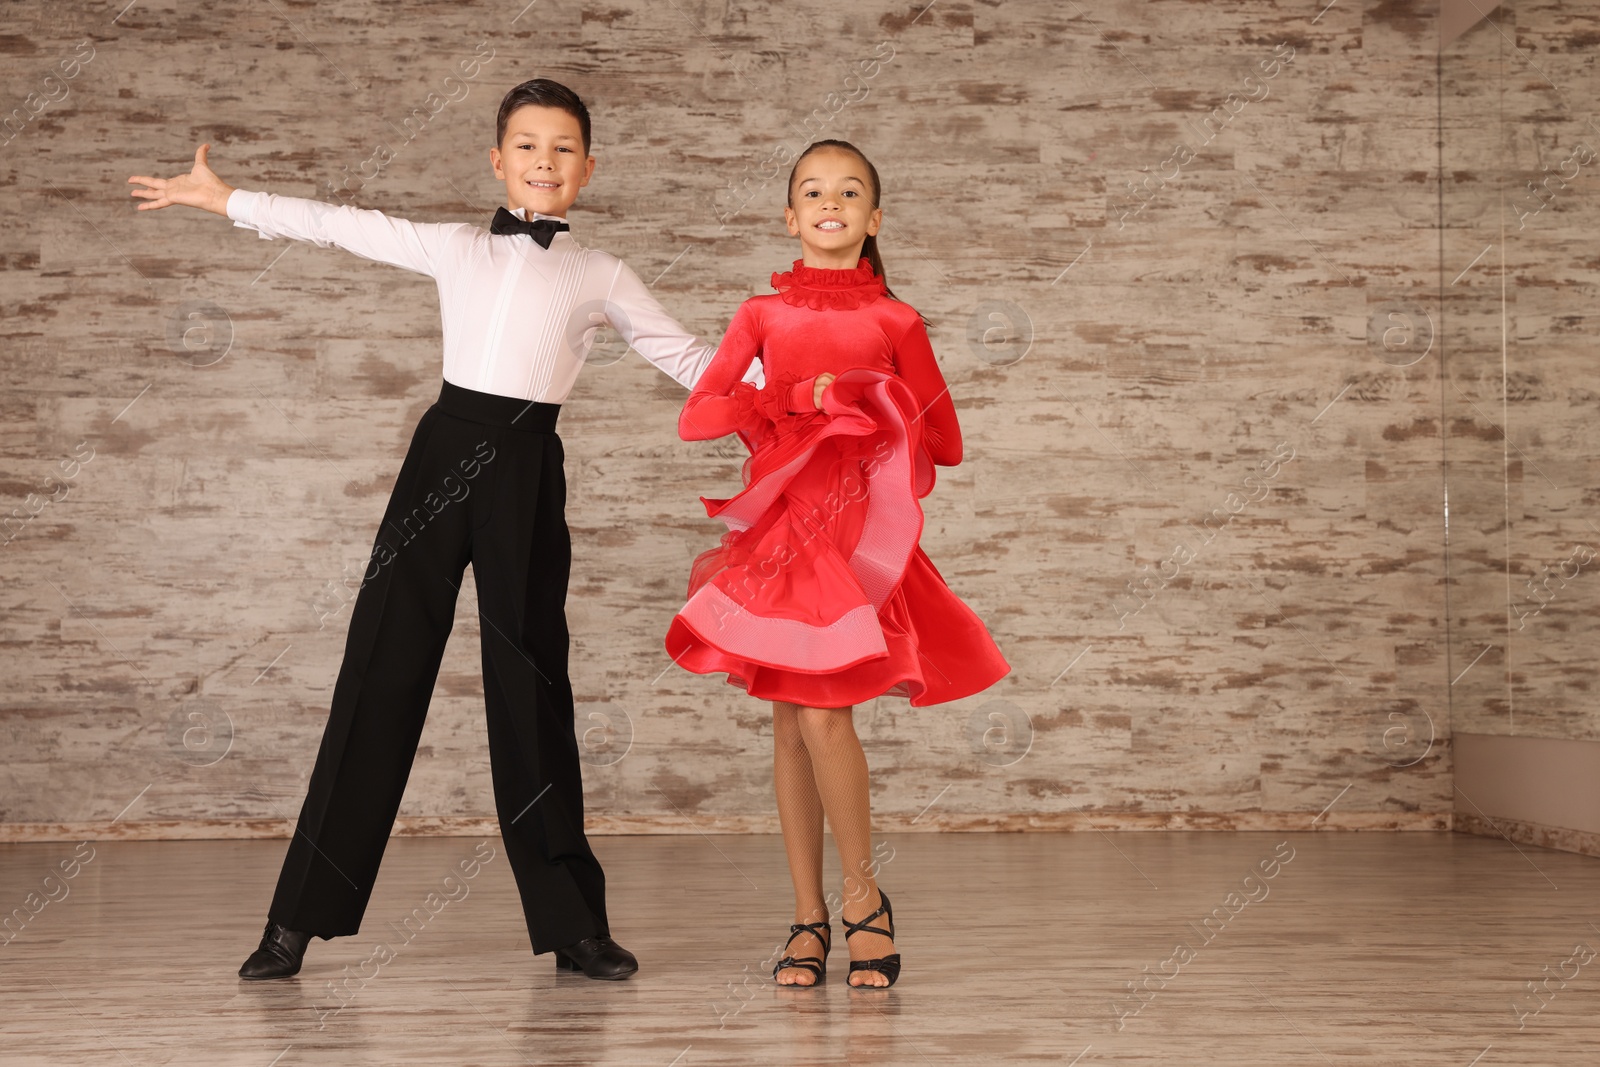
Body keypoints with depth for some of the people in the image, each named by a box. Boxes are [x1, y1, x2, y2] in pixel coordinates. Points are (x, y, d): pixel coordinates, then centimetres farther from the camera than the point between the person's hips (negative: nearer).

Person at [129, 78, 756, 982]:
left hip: (526, 471, -1)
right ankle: (300, 920, 4)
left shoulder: (601, 277, 9)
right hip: (445, 450, 1)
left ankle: (574, 926, 9)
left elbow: (686, 357, 13)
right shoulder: (455, 248, 13)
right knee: (380, 672, -1)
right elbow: (341, 227, 20)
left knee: (530, 688, 1)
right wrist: (225, 198, 24)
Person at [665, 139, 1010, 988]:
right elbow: (694, 419, -2)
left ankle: (863, 899, 4)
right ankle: (809, 919, 11)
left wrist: (871, 409, -5)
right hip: (778, 522, 3)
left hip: (859, 529, -2)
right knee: (788, 721, 3)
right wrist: (798, 399, -10)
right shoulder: (763, 314, 8)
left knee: (821, 714, -14)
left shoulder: (894, 322, 4)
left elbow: (944, 445, 7)